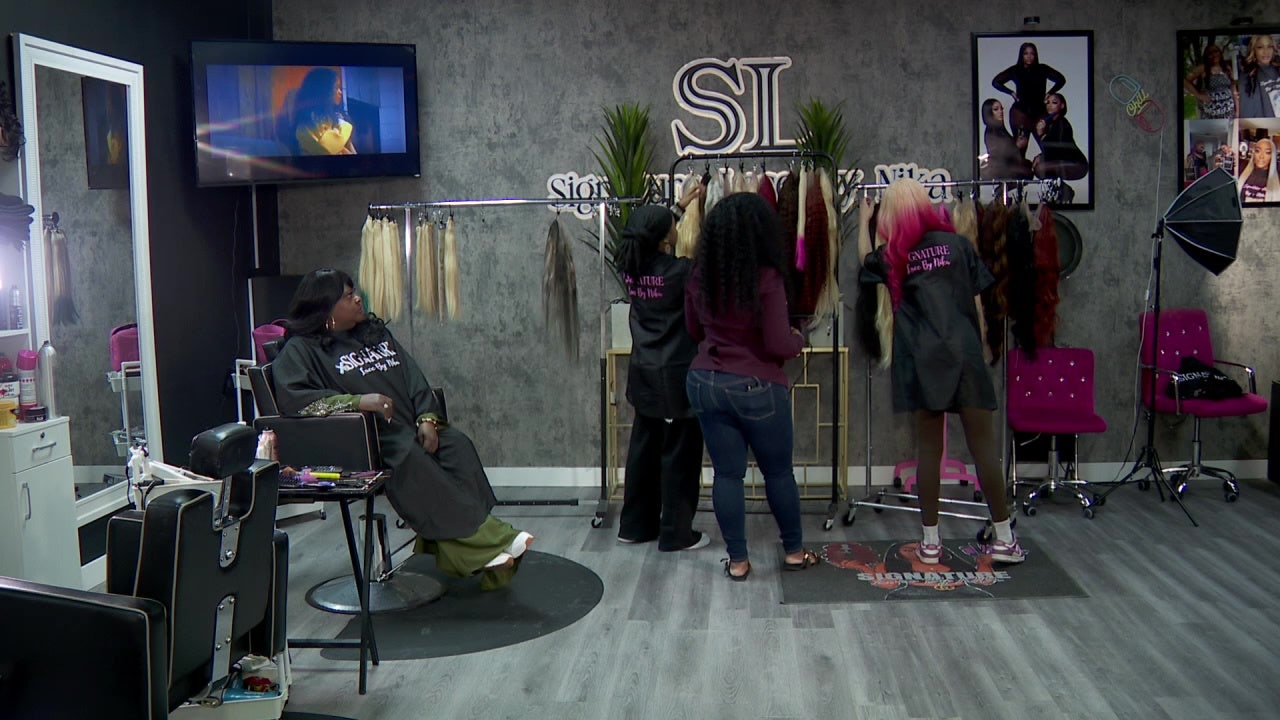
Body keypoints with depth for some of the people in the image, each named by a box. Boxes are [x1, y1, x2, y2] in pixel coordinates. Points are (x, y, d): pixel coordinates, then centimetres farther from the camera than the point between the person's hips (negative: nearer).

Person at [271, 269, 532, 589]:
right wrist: (357, 401, -25)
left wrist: (427, 419, -5)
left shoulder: (376, 332, 23)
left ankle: (464, 554, -32)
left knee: (457, 444, -25)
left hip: (412, 429, 5)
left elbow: (414, 379, 15)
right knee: (408, 457, -35)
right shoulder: (301, 349, 4)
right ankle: (490, 539, -33)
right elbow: (291, 396, -14)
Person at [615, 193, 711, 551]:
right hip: (676, 375, -7)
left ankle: (635, 524, 27)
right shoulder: (680, 271, -20)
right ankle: (676, 533, 12)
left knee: (643, 448, 17)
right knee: (680, 455, 4)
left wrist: (681, 205, 28)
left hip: (643, 374, 7)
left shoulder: (631, 268, 0)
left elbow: (649, 237, 20)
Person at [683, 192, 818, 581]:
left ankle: (737, 560, 17)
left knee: (727, 473, 10)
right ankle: (794, 551, 27)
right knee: (778, 471, 13)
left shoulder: (699, 277, -1)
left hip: (705, 384, 4)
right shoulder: (767, 279, -18)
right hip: (757, 388, -4)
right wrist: (798, 339, 4)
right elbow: (780, 345, -16)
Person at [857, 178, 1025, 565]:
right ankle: (1004, 539, 12)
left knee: (929, 447, 7)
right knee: (983, 445, 4)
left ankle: (930, 541, 13)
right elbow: (977, 303, 5)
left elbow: (865, 258, 29)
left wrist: (864, 221, 45)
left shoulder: (892, 257, 5)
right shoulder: (957, 243, 3)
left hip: (922, 361, 1)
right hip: (965, 355, -1)